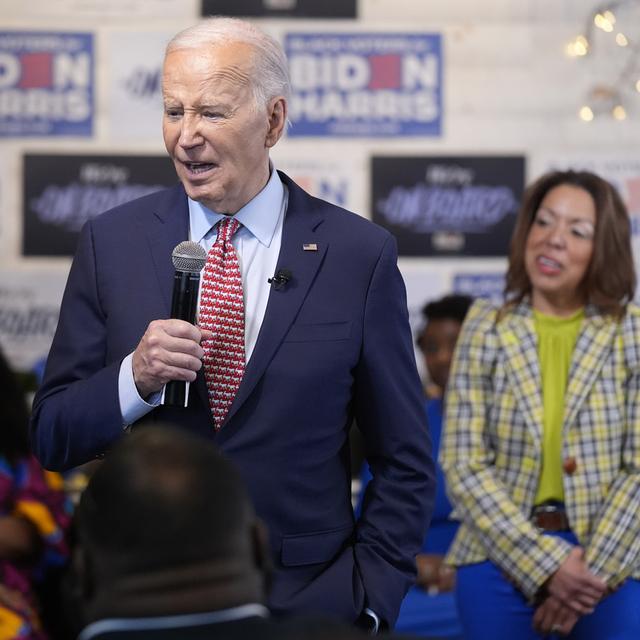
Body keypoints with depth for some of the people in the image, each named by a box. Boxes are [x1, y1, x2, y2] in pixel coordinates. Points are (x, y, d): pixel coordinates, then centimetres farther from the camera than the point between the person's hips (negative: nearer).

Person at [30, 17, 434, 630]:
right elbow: (51, 437, 1)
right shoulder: (111, 243, 1)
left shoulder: (359, 253, -4)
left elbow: (403, 464, 0)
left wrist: (365, 601, -9)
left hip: (306, 604, -1)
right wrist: (134, 378, -17)